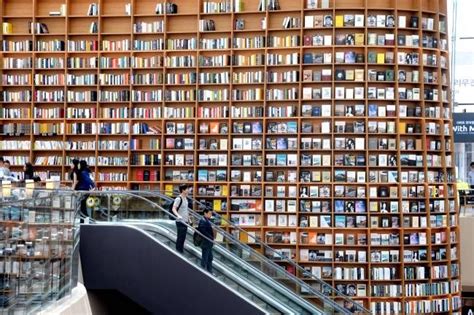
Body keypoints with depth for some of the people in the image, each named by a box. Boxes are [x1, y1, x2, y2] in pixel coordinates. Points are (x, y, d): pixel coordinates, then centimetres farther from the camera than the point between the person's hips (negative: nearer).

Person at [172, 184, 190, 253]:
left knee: (183, 237, 14)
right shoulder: (178, 199, -17)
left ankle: (181, 251, 24)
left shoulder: (185, 198, 10)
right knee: (180, 238, -2)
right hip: (180, 222, -8)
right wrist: (178, 215, -40)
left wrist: (188, 219, 22)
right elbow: (174, 209, -24)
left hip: (185, 221, 8)